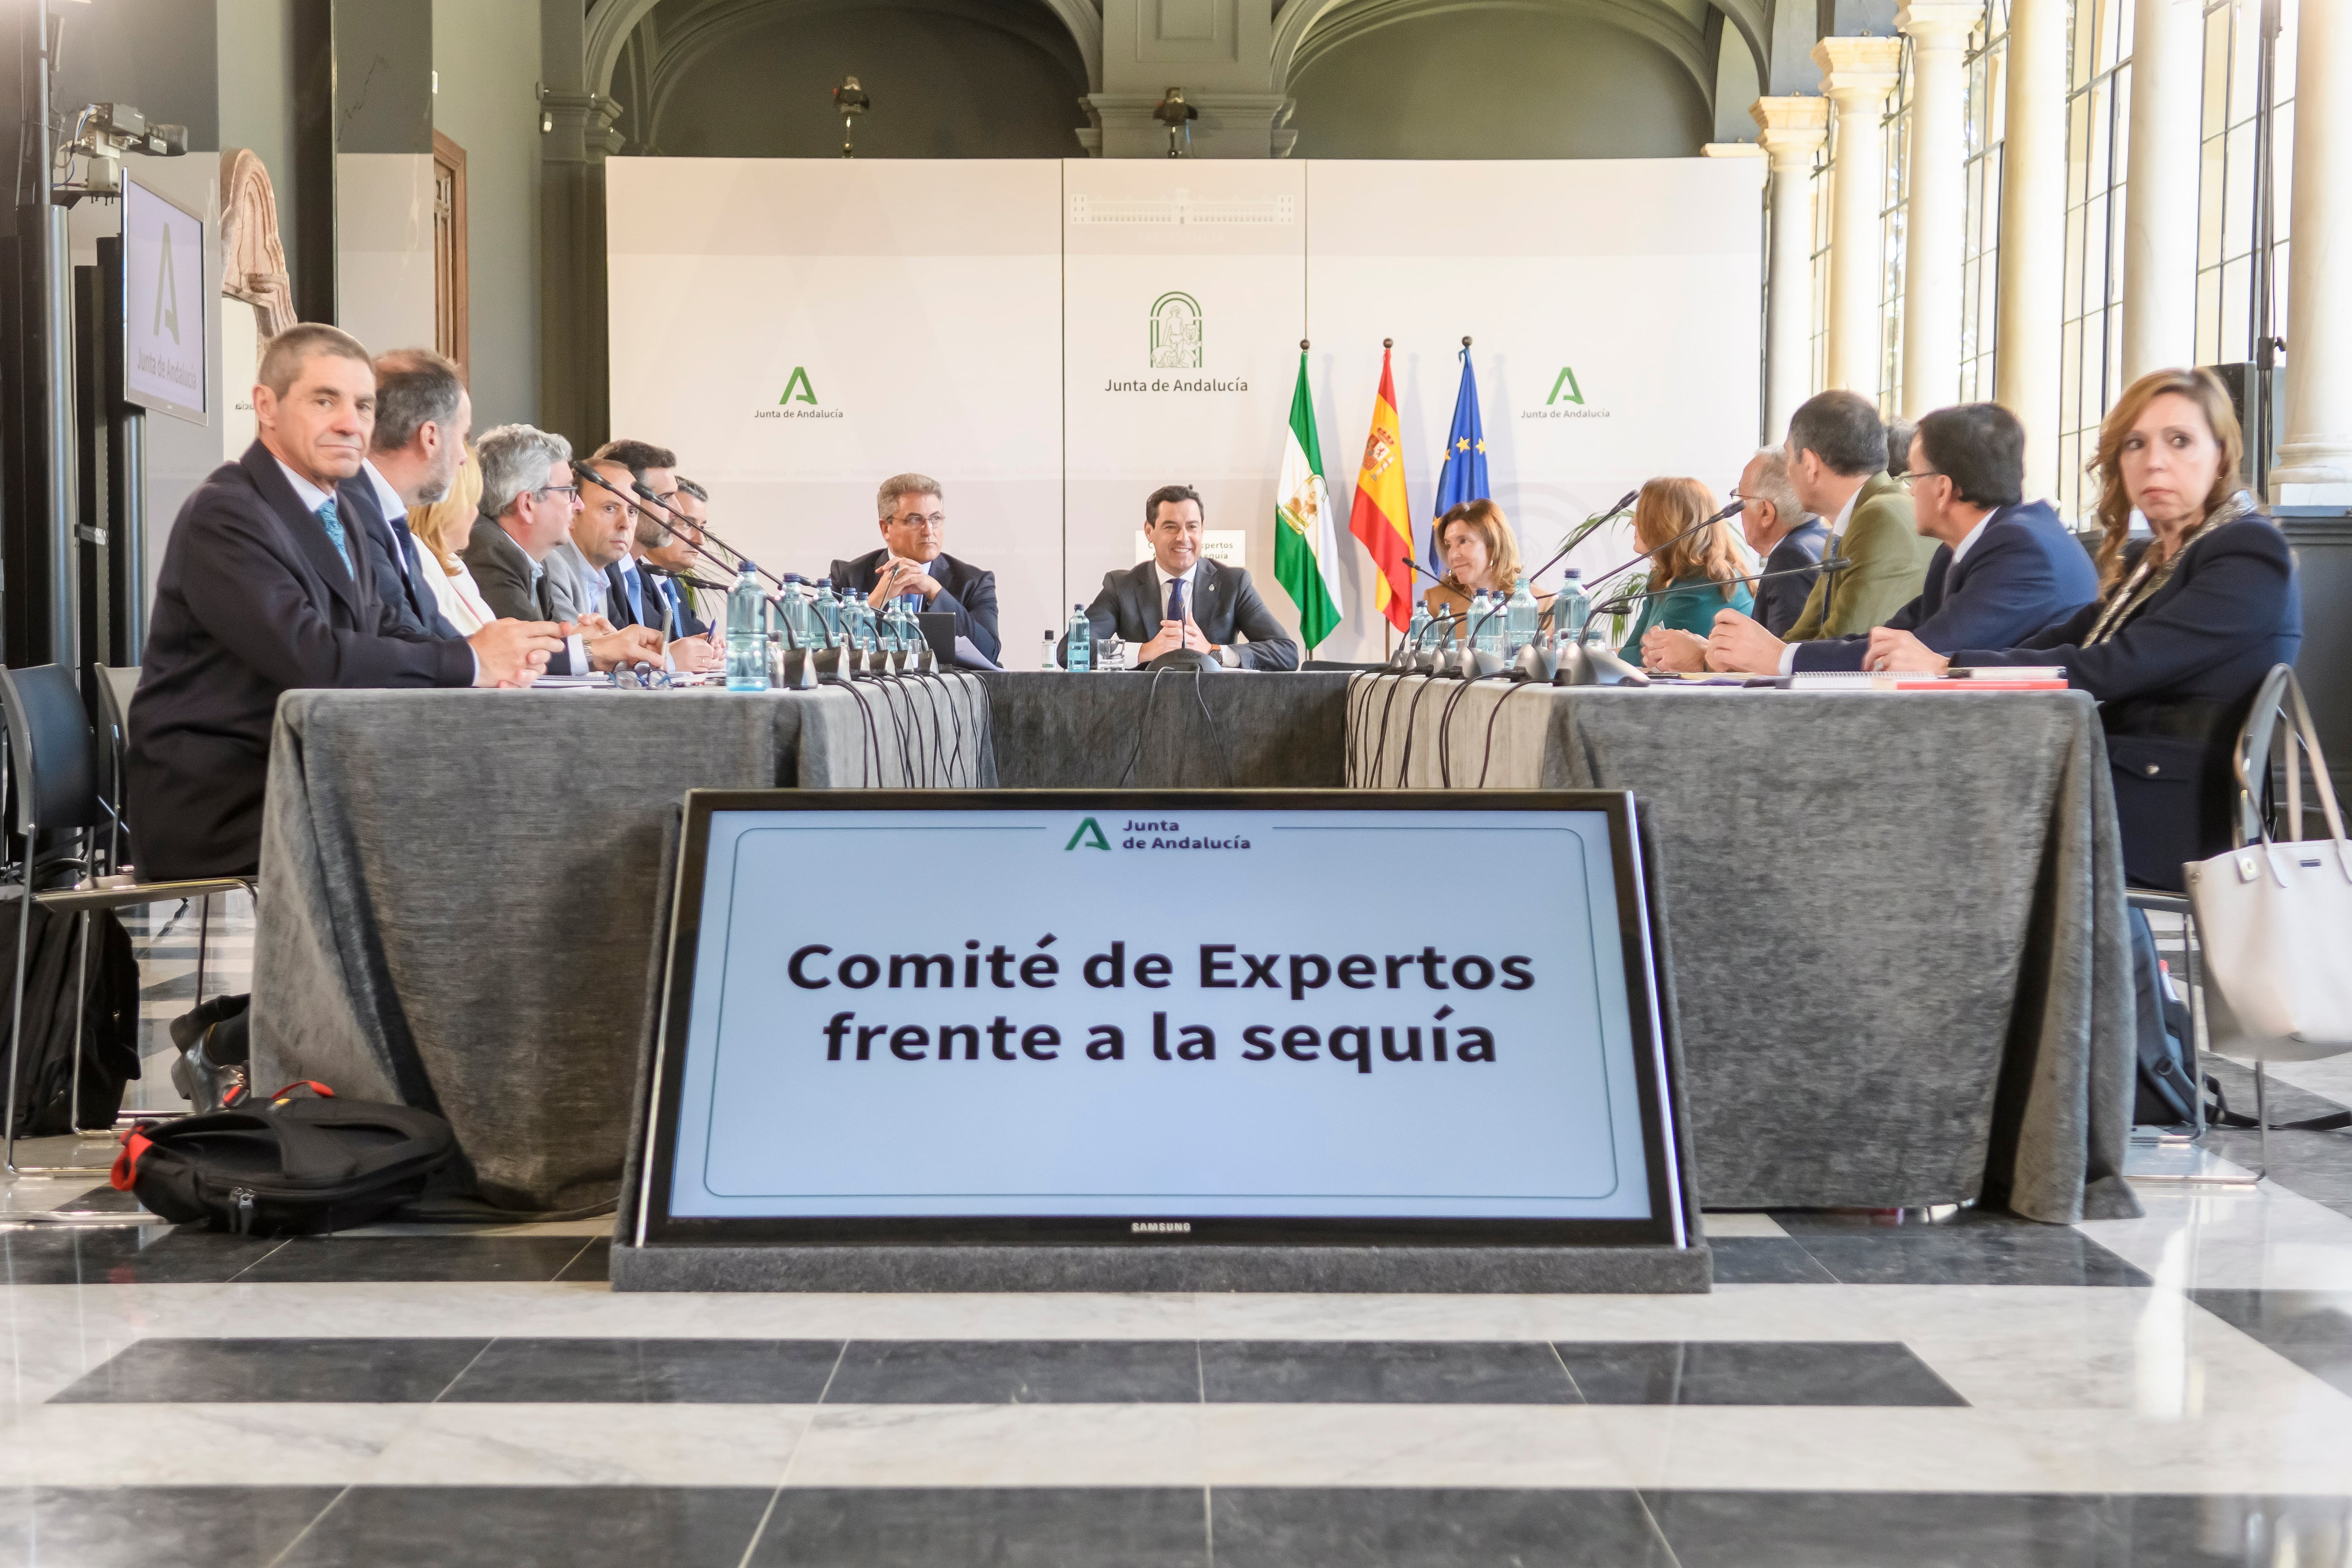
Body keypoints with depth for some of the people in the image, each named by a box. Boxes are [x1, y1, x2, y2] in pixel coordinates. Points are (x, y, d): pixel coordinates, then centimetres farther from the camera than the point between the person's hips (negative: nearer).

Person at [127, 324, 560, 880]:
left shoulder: (351, 508, 15)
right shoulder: (223, 516, -14)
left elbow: (383, 637, 11)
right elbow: (312, 658, -24)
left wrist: (496, 664, -10)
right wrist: (469, 660, -17)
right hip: (213, 809, -8)